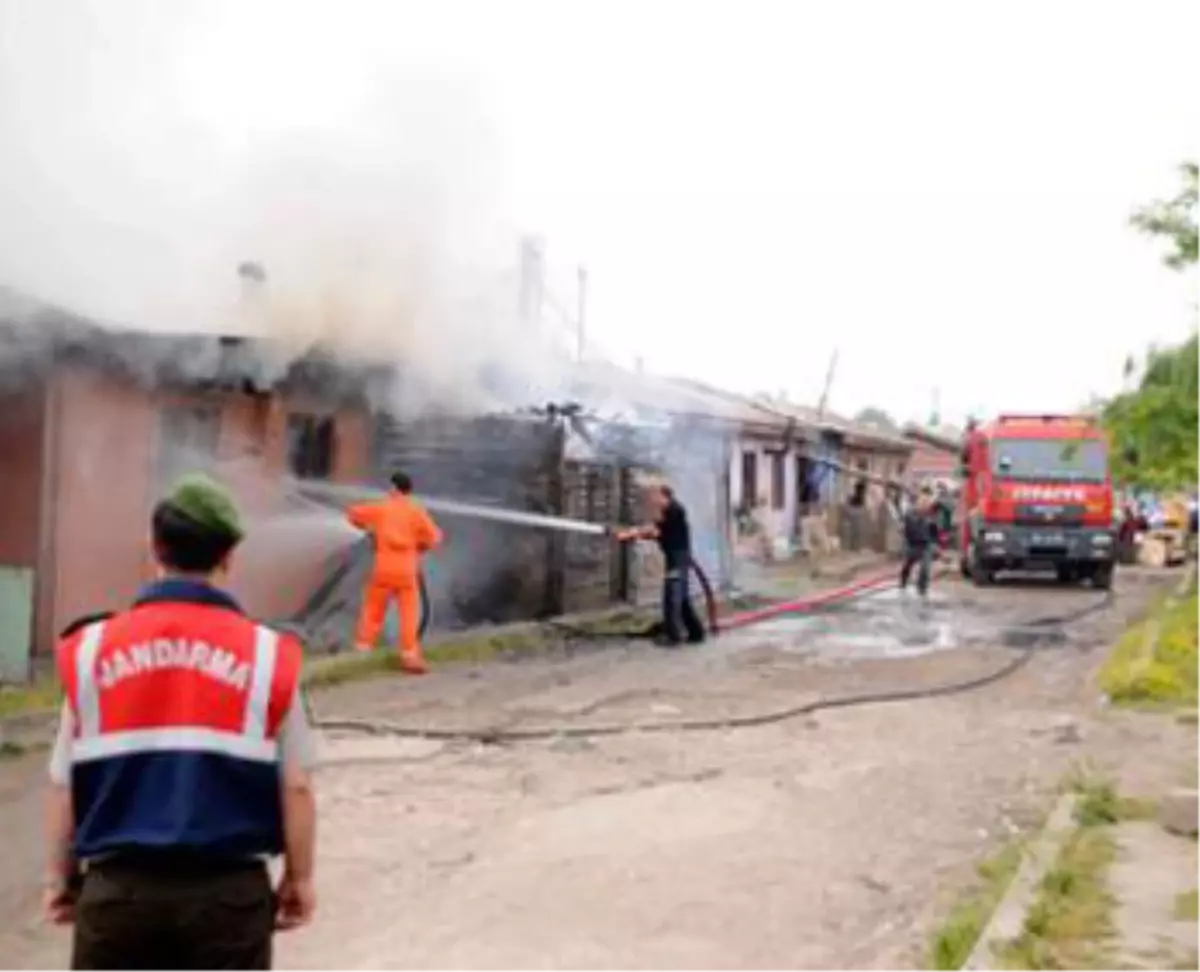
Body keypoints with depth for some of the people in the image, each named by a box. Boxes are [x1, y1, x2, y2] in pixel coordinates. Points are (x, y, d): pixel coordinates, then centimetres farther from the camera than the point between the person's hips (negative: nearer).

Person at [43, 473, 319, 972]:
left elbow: (64, 784, 5)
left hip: (118, 885, 2)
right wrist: (299, 877, 9)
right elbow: (294, 786, -3)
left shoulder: (91, 650, 0)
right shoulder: (267, 655, -5)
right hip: (228, 888, -1)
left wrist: (60, 875, 17)